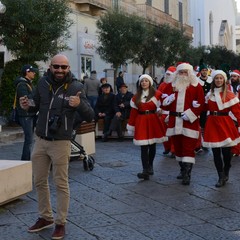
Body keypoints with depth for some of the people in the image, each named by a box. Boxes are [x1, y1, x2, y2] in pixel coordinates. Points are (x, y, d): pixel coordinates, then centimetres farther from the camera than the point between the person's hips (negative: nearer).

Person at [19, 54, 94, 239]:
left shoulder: (76, 87, -10)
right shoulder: (43, 83, 2)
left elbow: (90, 117, -12)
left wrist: (80, 104, -32)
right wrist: (27, 107, -6)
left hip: (61, 143, -5)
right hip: (40, 141, 5)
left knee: (61, 184, 3)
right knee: (39, 181, 14)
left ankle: (61, 223, 14)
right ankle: (46, 217, 30)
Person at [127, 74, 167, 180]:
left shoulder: (157, 94, 0)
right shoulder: (136, 96, 10)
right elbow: (133, 112, 10)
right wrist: (131, 125, 10)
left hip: (153, 121, -1)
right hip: (141, 122, 1)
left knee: (152, 145, 10)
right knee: (143, 147, -7)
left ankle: (150, 166, 29)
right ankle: (145, 171, -12)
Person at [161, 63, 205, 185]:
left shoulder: (196, 86, 2)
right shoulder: (171, 86, 13)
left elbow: (201, 103, -5)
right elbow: (164, 103, 13)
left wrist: (190, 114, -15)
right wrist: (167, 100, -10)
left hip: (189, 122, -4)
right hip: (174, 121, 4)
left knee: (188, 148, -7)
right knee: (177, 146, 11)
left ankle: (187, 175, -8)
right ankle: (183, 170, 26)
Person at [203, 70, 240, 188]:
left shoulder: (229, 94, -5)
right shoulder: (209, 94, 11)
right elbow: (206, 108, 20)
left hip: (225, 124, -4)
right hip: (212, 124, 4)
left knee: (226, 151, 0)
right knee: (216, 152, 3)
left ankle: (226, 173, 24)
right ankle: (221, 177, 11)